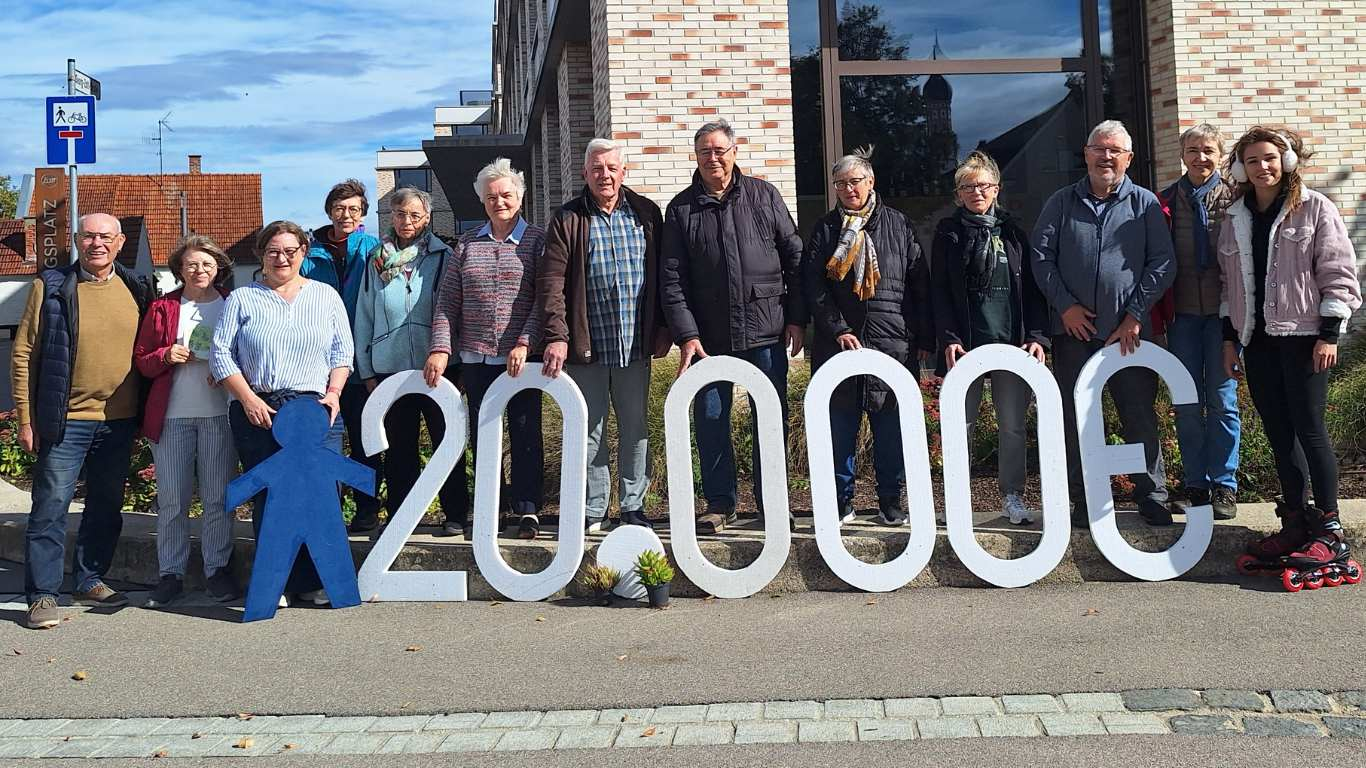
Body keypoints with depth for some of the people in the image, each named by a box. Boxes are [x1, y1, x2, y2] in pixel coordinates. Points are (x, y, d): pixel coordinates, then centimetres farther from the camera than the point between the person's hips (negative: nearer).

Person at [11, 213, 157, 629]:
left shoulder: (137, 290, 7)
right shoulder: (51, 287, -3)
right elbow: (23, 354, -2)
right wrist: (26, 418, -6)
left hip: (120, 420, 4)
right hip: (66, 421, -4)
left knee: (107, 508, 13)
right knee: (51, 507, -2)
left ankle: (90, 580, 27)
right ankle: (42, 594, 6)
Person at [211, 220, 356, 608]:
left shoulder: (326, 296, 15)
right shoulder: (242, 299, 11)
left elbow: (342, 352, 13)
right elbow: (221, 354, 5)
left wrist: (333, 393, -2)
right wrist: (248, 399, -6)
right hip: (257, 412, 0)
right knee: (267, 499, -2)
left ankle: (316, 582, 1)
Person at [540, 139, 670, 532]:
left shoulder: (647, 214, 8)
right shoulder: (567, 219, 1)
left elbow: (662, 274, 10)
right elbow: (551, 280, -6)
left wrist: (663, 328, 4)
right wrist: (556, 336, -15)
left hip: (636, 346, 2)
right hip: (585, 347, -2)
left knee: (635, 428, 9)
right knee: (589, 430, 6)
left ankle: (633, 506, 20)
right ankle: (593, 510, 16)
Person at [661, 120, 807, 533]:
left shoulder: (764, 196, 5)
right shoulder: (681, 208, 5)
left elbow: (794, 258, 6)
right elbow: (672, 278, 1)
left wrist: (797, 318, 1)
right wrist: (687, 335, -7)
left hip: (766, 330, 0)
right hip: (708, 336, 0)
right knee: (710, 419, 4)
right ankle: (719, 502, 18)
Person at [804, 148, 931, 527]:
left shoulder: (897, 224, 9)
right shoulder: (825, 229, 9)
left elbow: (919, 283, 7)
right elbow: (814, 287, 1)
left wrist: (924, 338, 3)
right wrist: (838, 330, -10)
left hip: (893, 342, 0)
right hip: (839, 342, 0)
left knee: (891, 426, 3)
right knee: (840, 425, 3)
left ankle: (891, 500, 14)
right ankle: (841, 499, 14)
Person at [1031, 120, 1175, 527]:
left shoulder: (1145, 204, 6)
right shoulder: (1062, 202, 8)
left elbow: (1161, 264, 2)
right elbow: (1041, 257, 4)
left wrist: (1135, 315, -6)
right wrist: (1065, 305, -7)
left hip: (1129, 331, -1)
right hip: (1073, 328, 1)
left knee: (1141, 415, 2)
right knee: (1076, 417, 4)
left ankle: (1152, 497, 13)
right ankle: (1083, 501, 14)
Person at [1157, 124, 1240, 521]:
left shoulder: (1234, 199, 2)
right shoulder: (1166, 201, 7)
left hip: (1222, 311, -2)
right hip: (1182, 313, 2)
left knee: (1222, 399, 1)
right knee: (1187, 403, 5)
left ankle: (1224, 486, 9)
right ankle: (1195, 485, 14)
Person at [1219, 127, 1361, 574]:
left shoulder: (1314, 208, -2)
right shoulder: (1235, 219, 13)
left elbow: (1338, 272, -5)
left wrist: (1329, 333, -11)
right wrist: (1229, 338, 13)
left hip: (1302, 336, -5)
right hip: (1257, 340, 5)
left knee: (1309, 429, -7)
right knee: (1278, 434, 7)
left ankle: (1330, 532, -1)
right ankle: (1295, 523, 14)